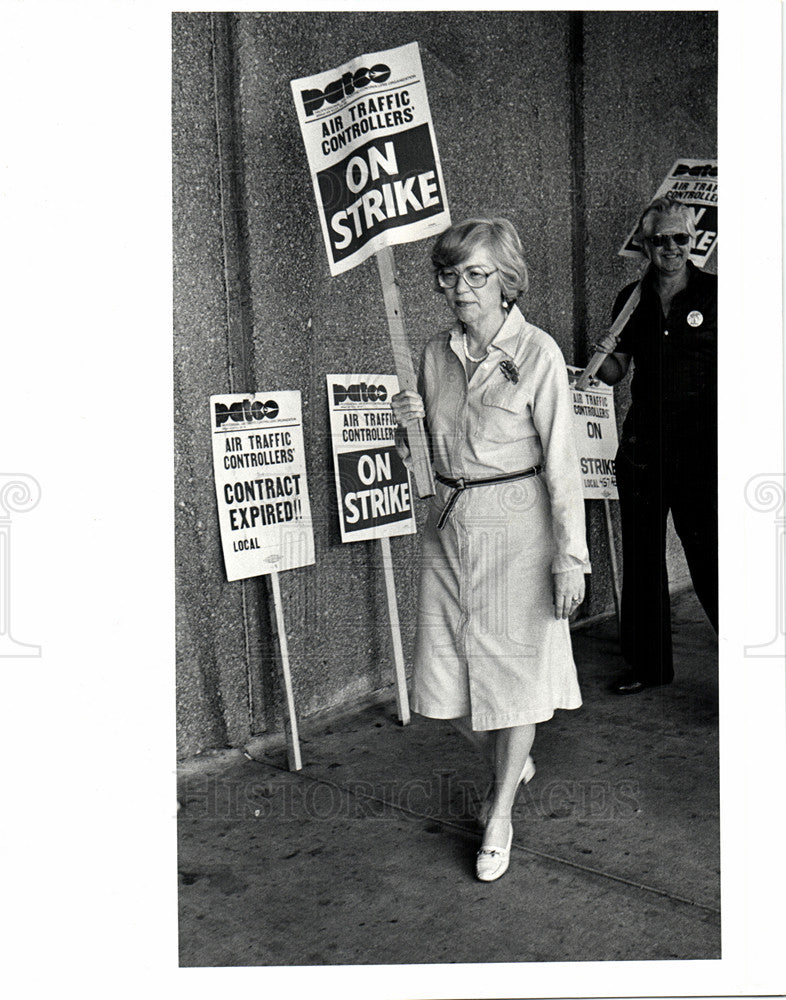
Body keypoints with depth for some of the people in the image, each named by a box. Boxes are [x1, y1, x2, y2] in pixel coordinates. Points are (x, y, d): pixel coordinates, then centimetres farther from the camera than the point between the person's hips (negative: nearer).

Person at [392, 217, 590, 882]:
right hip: (449, 526, 5)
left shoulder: (537, 353, -9)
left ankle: (500, 818, 26)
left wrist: (570, 555, -12)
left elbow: (562, 460, -10)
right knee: (448, 675, 9)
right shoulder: (436, 354, 7)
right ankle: (509, 766, 40)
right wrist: (408, 423, -7)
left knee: (515, 670, 6)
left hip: (515, 525, -5)